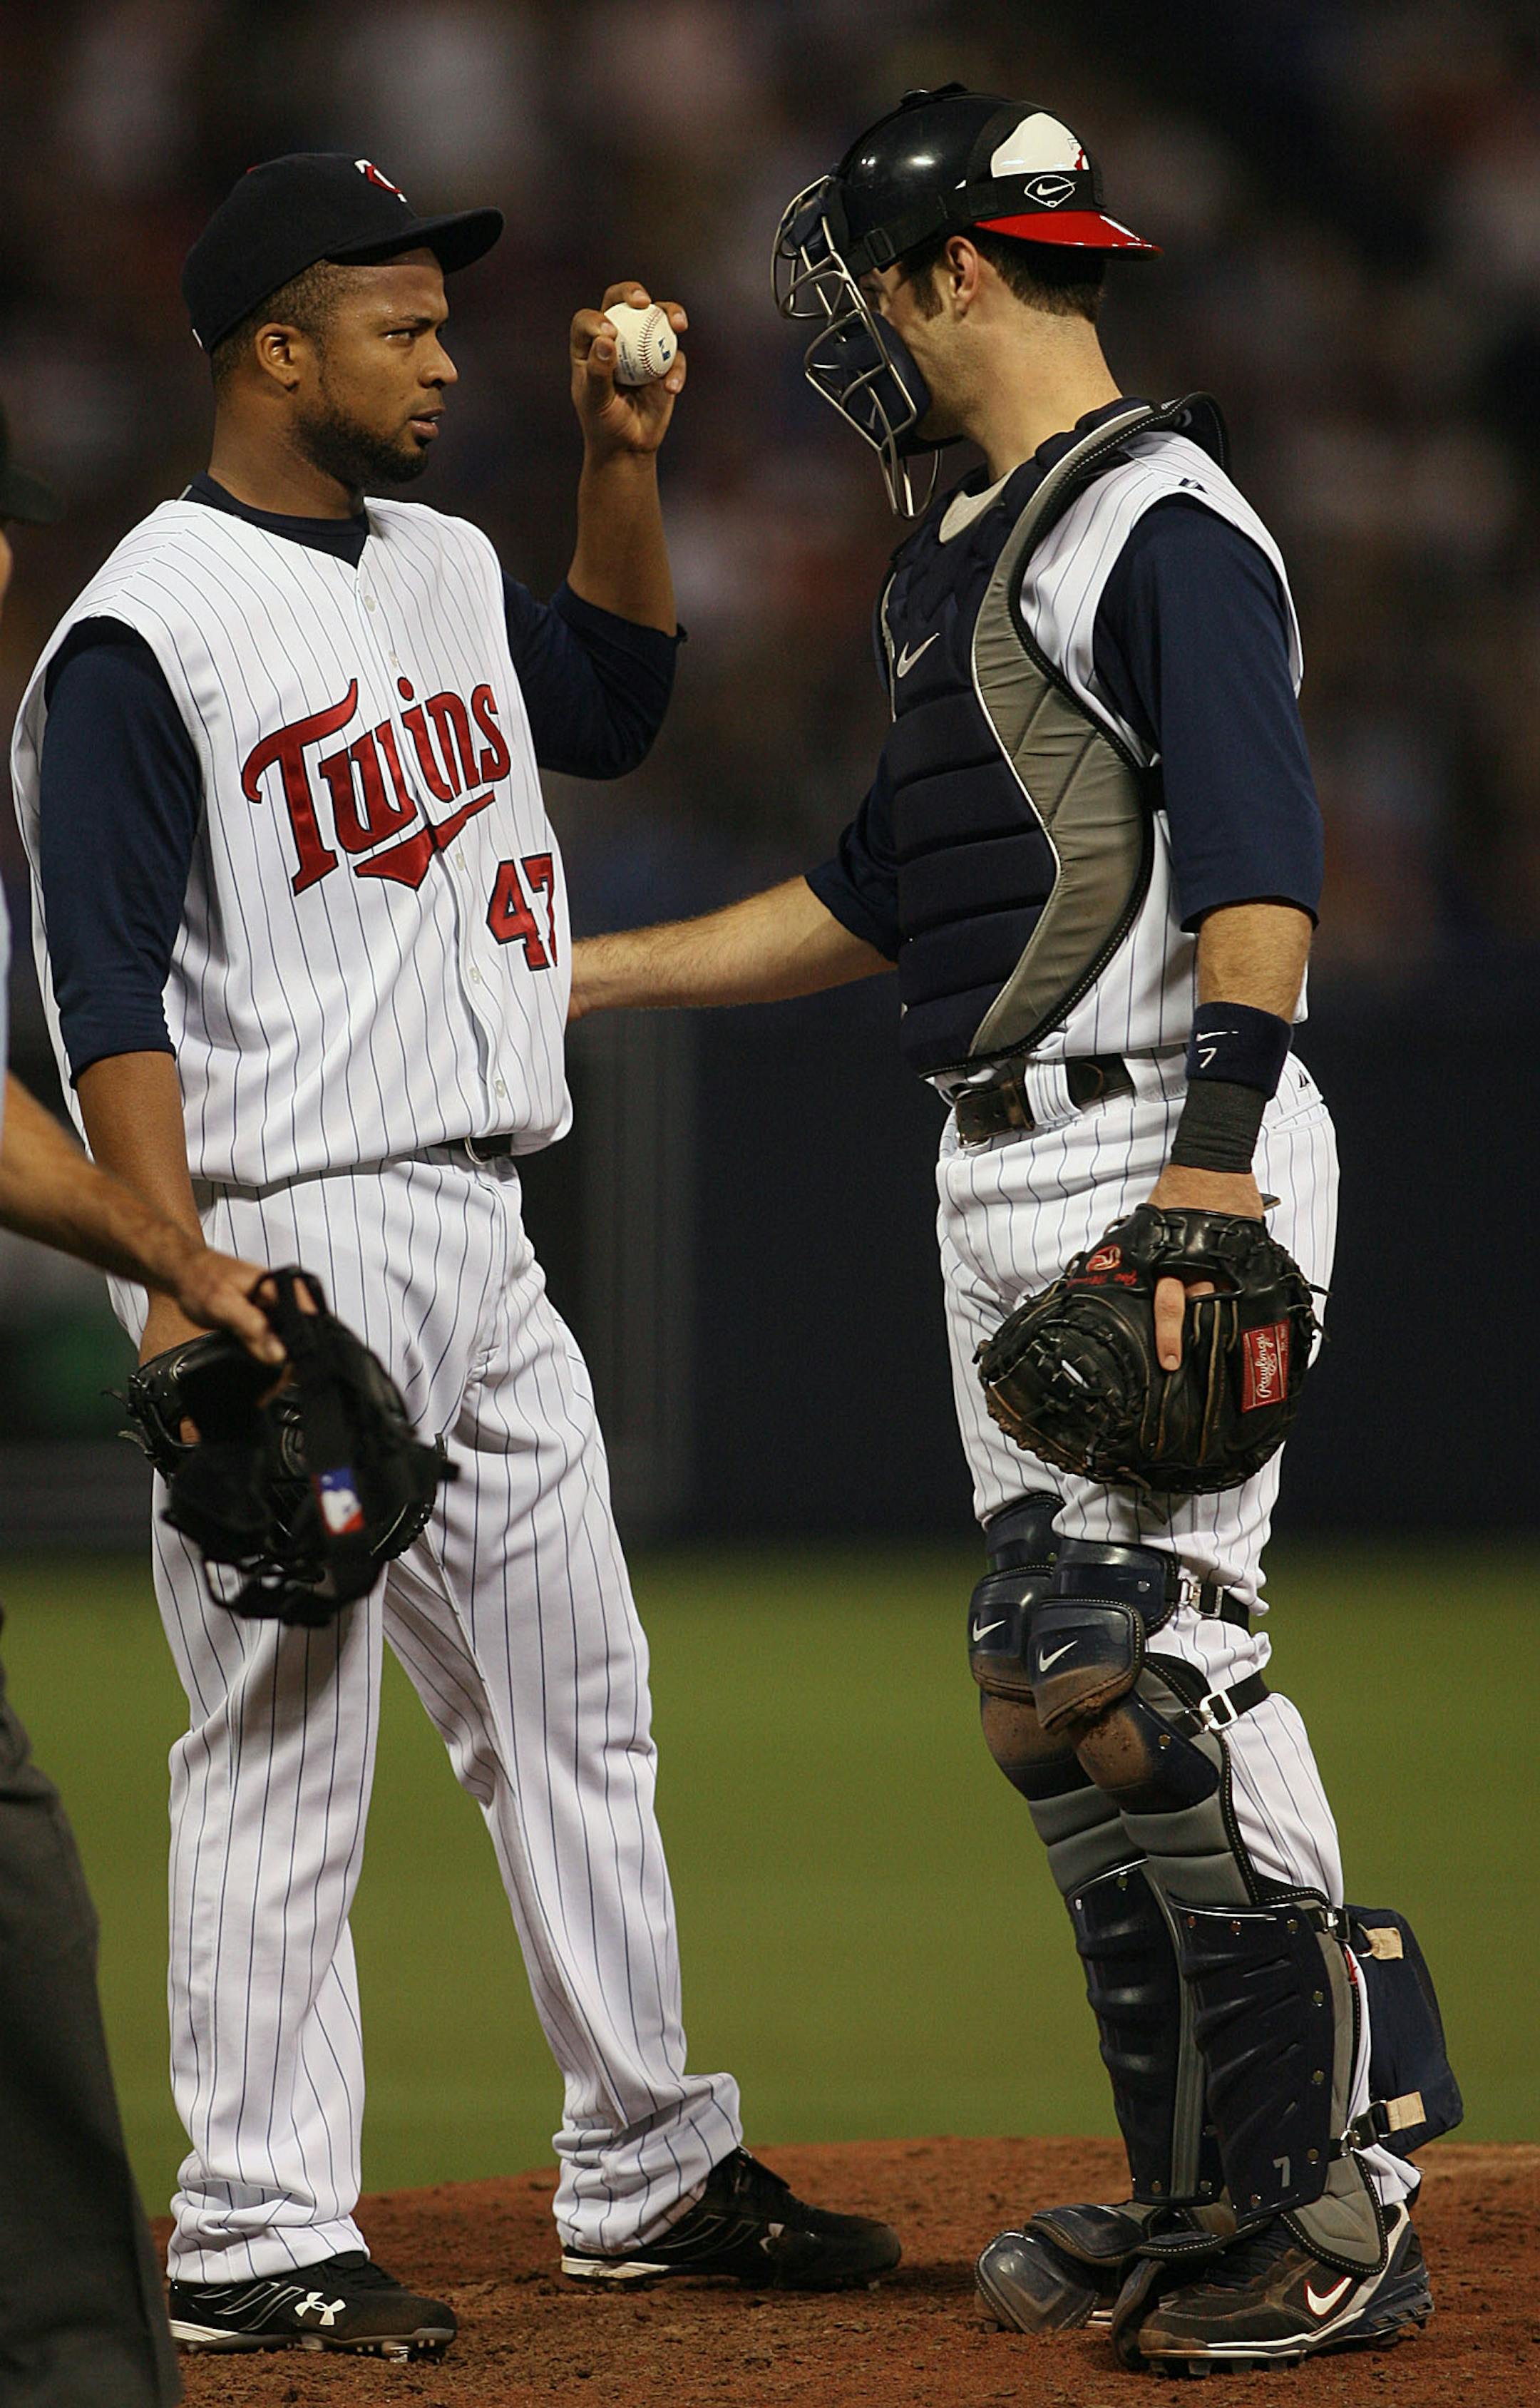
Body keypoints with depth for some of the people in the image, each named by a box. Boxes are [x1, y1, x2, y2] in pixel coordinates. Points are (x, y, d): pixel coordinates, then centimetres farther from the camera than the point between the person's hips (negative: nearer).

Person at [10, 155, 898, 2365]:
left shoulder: (445, 569, 13)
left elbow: (614, 705, 30)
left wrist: (625, 462, 16)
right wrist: (181, 1289, -25)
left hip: (482, 1244, 9)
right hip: (291, 1243, -9)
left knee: (578, 1702, 15)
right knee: (286, 1746, -5)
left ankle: (648, 2165, 26)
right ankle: (255, 2242, 0)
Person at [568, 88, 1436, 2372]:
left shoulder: (1163, 525, -11)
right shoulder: (959, 555, 20)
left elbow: (1256, 873, -22)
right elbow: (877, 897, 28)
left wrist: (1213, 1177, -32)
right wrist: (583, 971, 27)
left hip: (1164, 1146, -10)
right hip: (1005, 1182, 10)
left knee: (1157, 1660, -16)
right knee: (1043, 1687, 9)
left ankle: (1339, 2199, -13)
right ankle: (1201, 2188, 15)